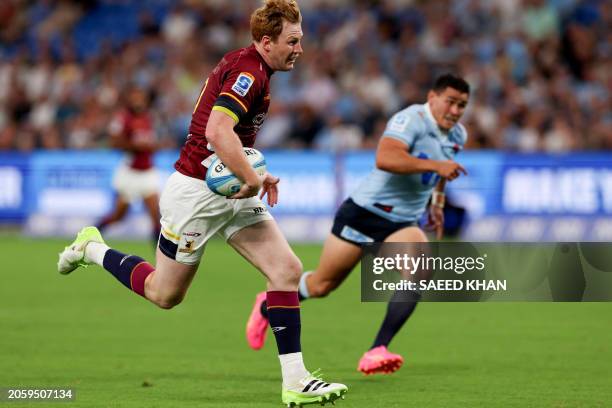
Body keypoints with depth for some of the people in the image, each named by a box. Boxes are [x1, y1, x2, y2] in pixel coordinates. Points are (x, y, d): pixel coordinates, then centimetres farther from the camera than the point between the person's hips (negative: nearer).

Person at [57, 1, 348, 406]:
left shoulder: (248, 67, 11)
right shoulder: (248, 71, -21)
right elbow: (216, 131, -35)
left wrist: (254, 175, 15)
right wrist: (253, 179, -28)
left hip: (232, 193, 9)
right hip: (197, 191, -9)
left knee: (288, 269, -6)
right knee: (164, 293, 7)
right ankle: (93, 249, 32)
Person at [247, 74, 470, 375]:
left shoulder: (458, 136, 5)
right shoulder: (411, 119, -22)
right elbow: (384, 158, -40)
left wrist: (437, 201, 23)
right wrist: (434, 165, -42)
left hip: (403, 224, 6)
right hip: (364, 212, -6)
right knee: (321, 285, 7)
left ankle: (377, 352, -25)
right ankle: (268, 307, 40)